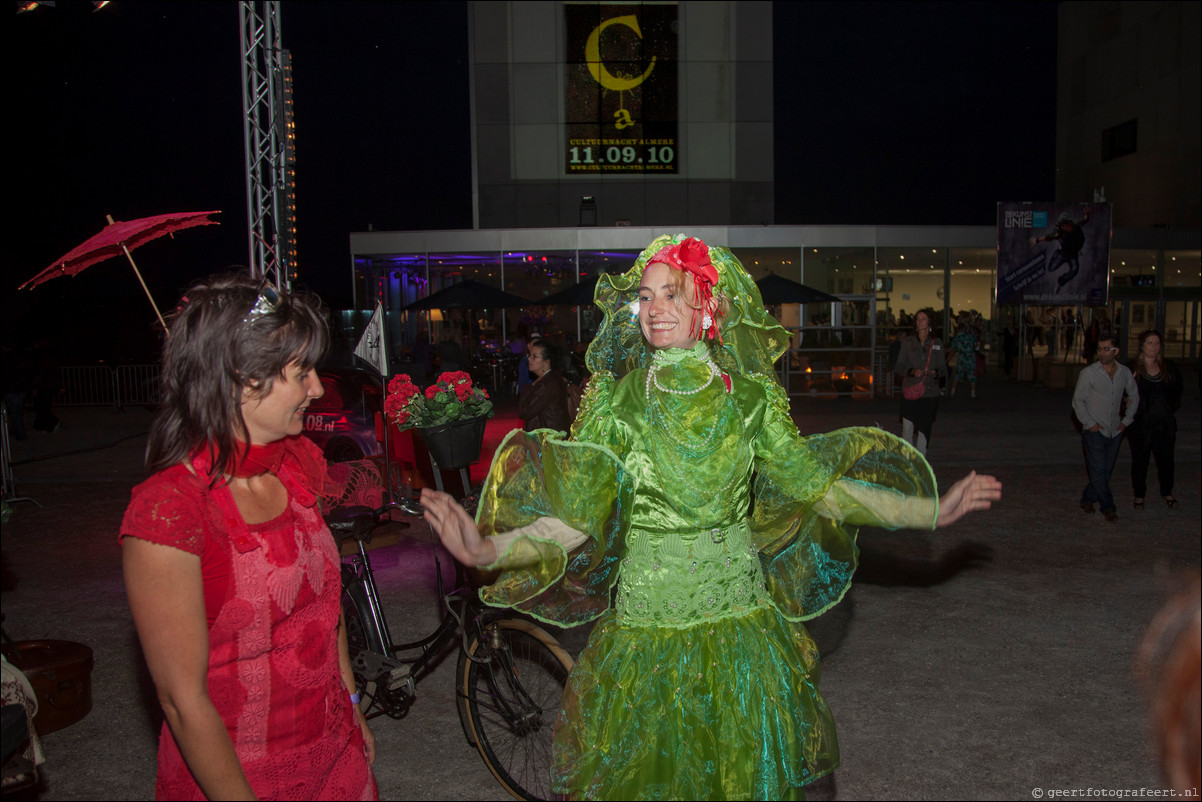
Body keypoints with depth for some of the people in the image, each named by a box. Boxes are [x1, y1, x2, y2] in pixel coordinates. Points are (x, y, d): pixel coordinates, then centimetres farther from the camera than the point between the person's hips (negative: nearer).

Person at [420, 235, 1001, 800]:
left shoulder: (750, 397, -2)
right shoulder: (617, 401, -8)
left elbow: (812, 481, 4)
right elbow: (574, 513, -12)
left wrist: (932, 511, 4)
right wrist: (486, 548, -30)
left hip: (739, 624, 2)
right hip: (647, 625, -1)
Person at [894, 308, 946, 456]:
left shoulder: (937, 343, 8)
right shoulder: (908, 342, 6)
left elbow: (943, 368, 9)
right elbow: (899, 367, 3)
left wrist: (936, 372, -14)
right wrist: (912, 371, -16)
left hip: (929, 393, 1)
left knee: (924, 429, 2)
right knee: (907, 429, -5)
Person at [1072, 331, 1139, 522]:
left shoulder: (1125, 373, 4)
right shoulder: (1088, 373, -7)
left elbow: (1134, 396, 18)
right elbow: (1078, 400, -3)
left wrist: (1126, 420, 10)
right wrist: (1089, 423, -9)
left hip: (1115, 431, 4)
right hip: (1095, 431, -4)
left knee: (1106, 470, 8)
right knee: (1098, 471, -7)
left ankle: (1087, 499, 24)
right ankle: (1108, 507, 3)